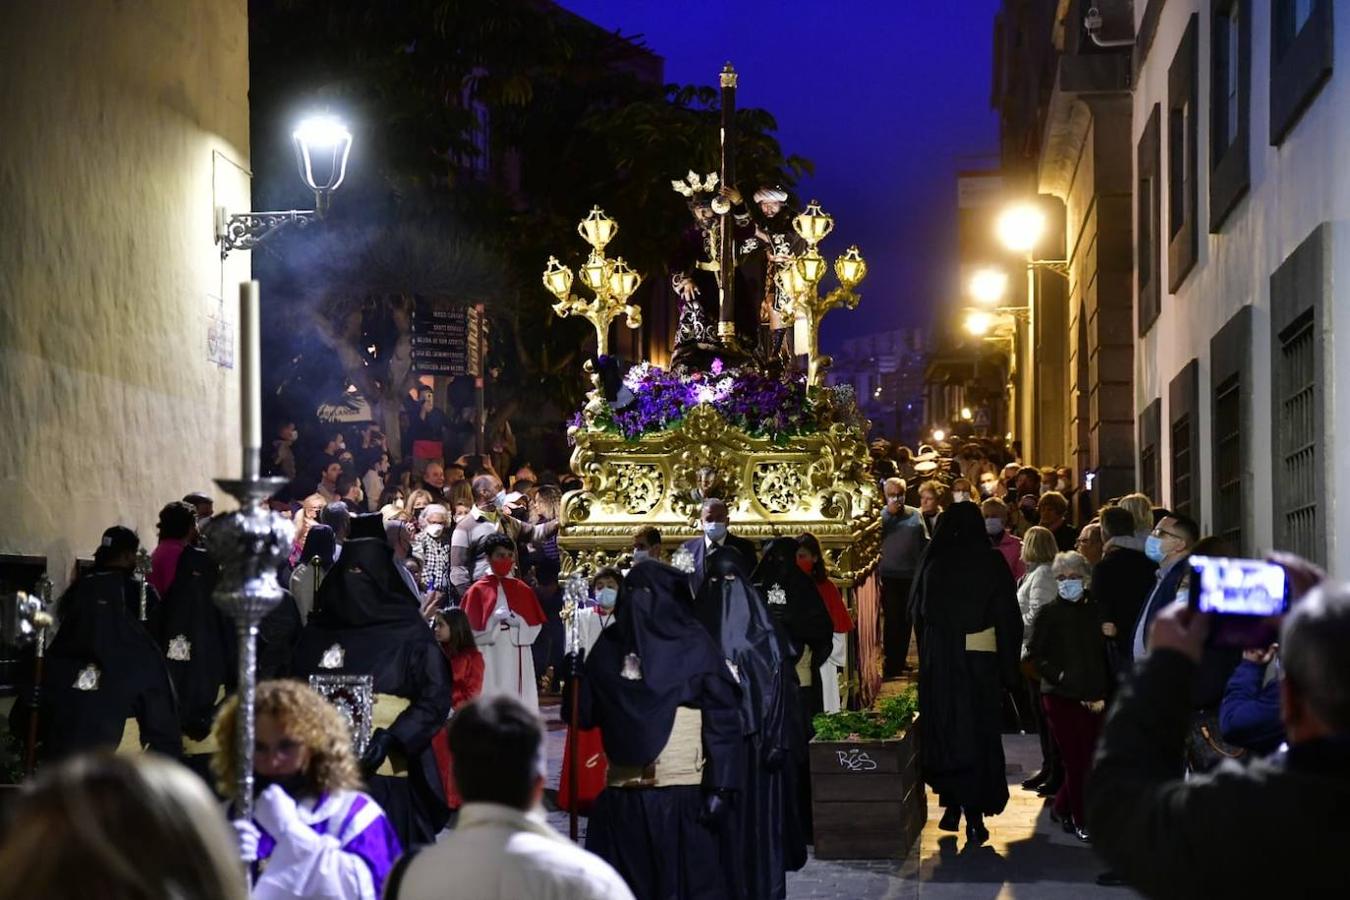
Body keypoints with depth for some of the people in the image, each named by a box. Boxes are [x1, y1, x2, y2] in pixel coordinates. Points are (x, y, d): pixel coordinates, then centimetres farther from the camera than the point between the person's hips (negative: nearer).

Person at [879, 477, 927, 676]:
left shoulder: (915, 514, 9)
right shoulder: (881, 514, 2)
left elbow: (925, 542, 11)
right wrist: (889, 514, -14)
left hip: (911, 574, 3)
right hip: (889, 575, -3)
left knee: (907, 617, 10)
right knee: (892, 618, -3)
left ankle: (900, 659, 22)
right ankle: (891, 663, 2)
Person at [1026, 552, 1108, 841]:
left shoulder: (1095, 612, 7)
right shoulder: (1047, 614, 0)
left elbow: (1105, 656, 9)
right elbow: (1035, 655, -1)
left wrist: (1102, 695, 0)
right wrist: (1059, 676, -13)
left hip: (1092, 698, 3)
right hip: (1060, 697, -3)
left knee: (1089, 760, 2)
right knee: (1075, 760, -4)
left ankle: (1061, 807, 24)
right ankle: (1080, 821, 8)